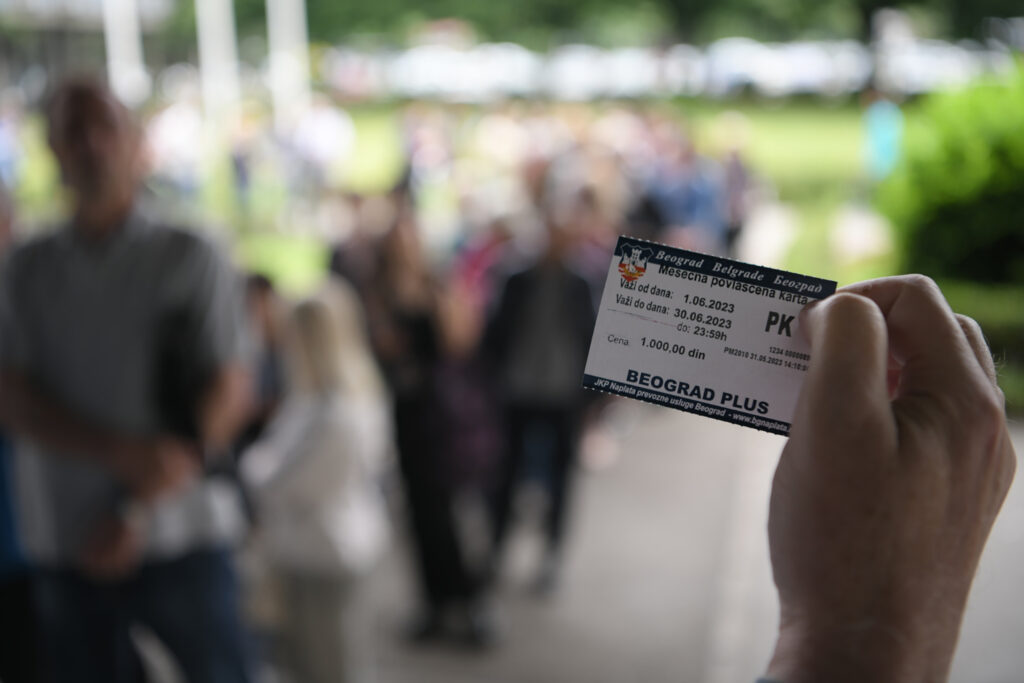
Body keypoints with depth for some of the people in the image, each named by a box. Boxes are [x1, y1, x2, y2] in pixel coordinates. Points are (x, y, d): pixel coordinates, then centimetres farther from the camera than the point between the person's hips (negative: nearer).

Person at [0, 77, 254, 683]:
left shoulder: (189, 258, -1)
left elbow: (230, 394, -7)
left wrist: (140, 509, -14)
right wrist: (125, 454, -18)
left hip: (183, 544, -2)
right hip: (67, 550, 3)